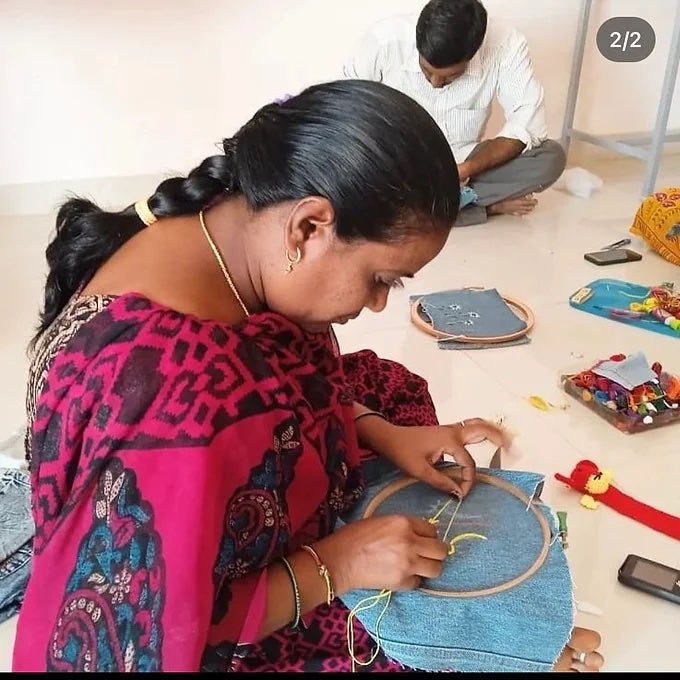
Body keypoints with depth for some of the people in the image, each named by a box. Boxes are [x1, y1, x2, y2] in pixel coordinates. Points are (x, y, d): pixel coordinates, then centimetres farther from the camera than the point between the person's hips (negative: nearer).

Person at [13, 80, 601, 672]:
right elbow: (134, 646, -30)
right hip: (217, 643, -7)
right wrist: (333, 567, -25)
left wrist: (380, 433, -7)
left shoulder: (231, 233, -14)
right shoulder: (170, 396, -40)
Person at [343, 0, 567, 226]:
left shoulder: (506, 46, -20)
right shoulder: (386, 38, -21)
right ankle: (490, 206, -15)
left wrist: (465, 170, -35)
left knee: (552, 158, -22)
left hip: (462, 163, 0)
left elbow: (528, 124, -22)